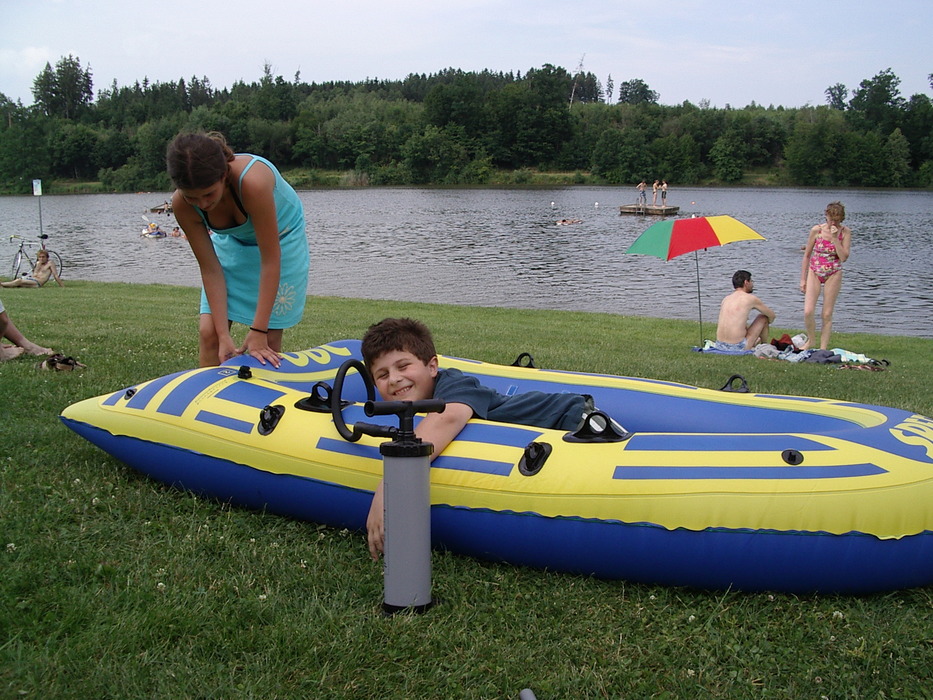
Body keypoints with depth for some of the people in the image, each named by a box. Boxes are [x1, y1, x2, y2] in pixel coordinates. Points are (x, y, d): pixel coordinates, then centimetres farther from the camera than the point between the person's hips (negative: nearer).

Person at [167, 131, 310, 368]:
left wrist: (258, 331, -31)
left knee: (268, 342, -7)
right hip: (232, 242, 4)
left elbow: (270, 260, -33)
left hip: (281, 239, -3)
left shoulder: (252, 182, -40)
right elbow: (210, 269, -18)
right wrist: (224, 336, -23)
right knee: (208, 333, -6)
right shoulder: (182, 204, -26)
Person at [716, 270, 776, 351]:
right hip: (739, 348, -7)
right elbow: (772, 315, 13)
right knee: (763, 317, 16)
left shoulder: (726, 299, 14)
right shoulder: (750, 298, -3)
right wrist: (766, 324, 35)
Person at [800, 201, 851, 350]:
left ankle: (823, 347, 10)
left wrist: (835, 238, -20)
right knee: (808, 311, -10)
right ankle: (810, 340, 15)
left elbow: (844, 257, -13)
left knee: (827, 314, 2)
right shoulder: (816, 230, -6)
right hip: (814, 272, 0)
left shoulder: (845, 232, -6)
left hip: (833, 275, 0)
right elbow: (806, 255, 2)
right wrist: (803, 279, 1)